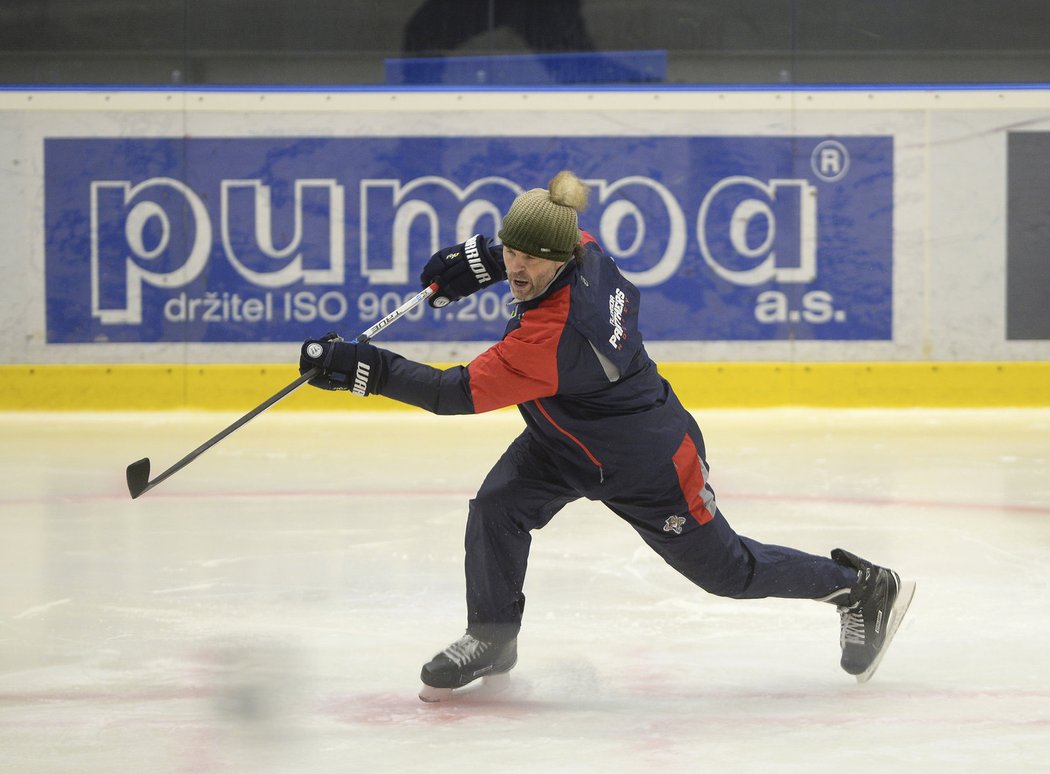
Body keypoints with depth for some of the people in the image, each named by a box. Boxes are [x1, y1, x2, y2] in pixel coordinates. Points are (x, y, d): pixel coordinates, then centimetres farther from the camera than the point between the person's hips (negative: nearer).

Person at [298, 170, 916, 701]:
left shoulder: (552, 336, -40)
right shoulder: (586, 250, -17)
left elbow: (460, 393, -38)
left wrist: (365, 368, -38)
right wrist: (479, 260, 3)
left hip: (649, 463, -8)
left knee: (727, 570, 8)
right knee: (495, 509, -8)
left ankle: (864, 588, 28)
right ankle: (493, 641, 12)